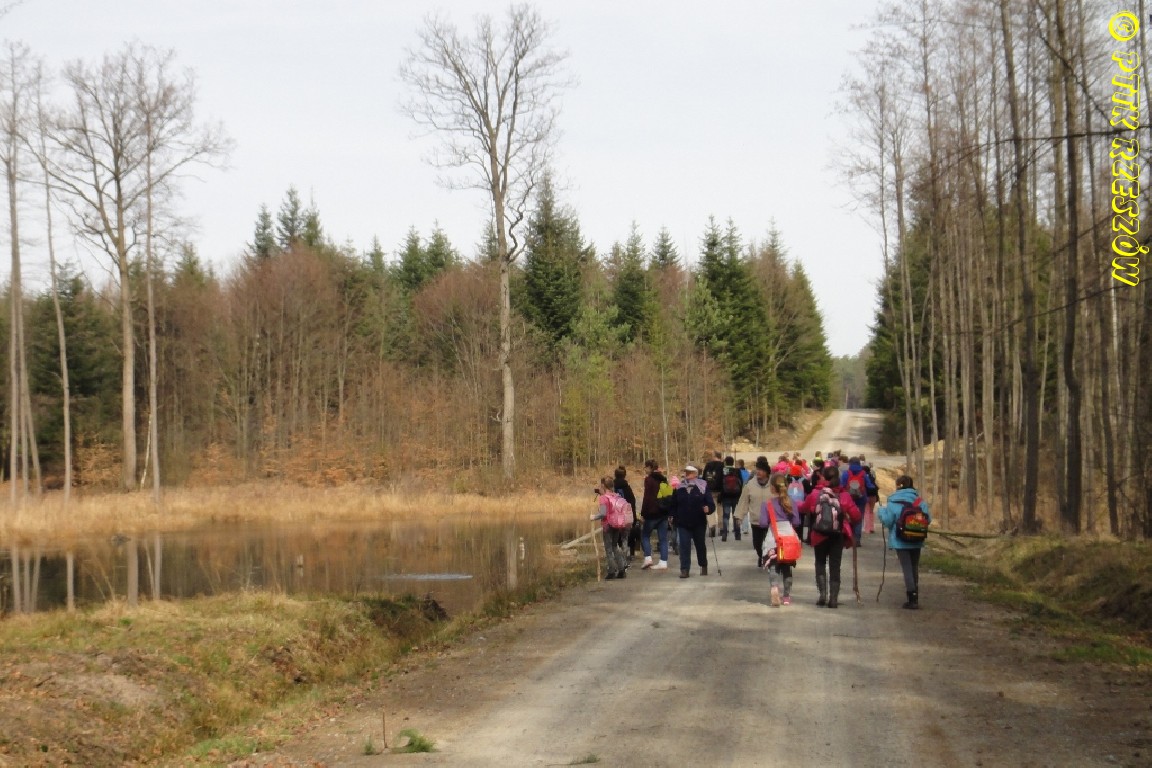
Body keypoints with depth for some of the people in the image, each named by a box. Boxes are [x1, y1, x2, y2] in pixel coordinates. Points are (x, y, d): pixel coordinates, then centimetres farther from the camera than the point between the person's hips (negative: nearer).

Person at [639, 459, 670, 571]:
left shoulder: (649, 479, -9)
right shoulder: (663, 479, 12)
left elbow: (647, 498, -15)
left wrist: (643, 513, -11)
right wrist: (668, 511, 20)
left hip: (653, 512, -6)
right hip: (664, 512, 6)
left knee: (645, 535, 7)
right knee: (663, 538, 6)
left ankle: (648, 557, -7)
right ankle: (663, 562, 3)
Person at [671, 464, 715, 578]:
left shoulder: (703, 487, -5)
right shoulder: (679, 488, 2)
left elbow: (711, 503, -9)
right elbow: (674, 504, 12)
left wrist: (708, 509, -29)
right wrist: (673, 516, 3)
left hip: (699, 523, -1)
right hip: (683, 523, 1)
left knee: (700, 545, 14)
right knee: (684, 546, -6)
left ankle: (703, 566, 32)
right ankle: (684, 570, -7)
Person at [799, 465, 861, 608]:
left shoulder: (815, 494, -6)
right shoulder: (844, 495, -5)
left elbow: (804, 508, 9)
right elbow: (856, 515, -4)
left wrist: (796, 505, 31)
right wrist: (849, 523, 17)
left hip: (820, 534, 0)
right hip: (838, 535, 0)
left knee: (820, 563, 18)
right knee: (835, 566, 8)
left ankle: (823, 593, 2)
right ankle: (833, 598, 3)